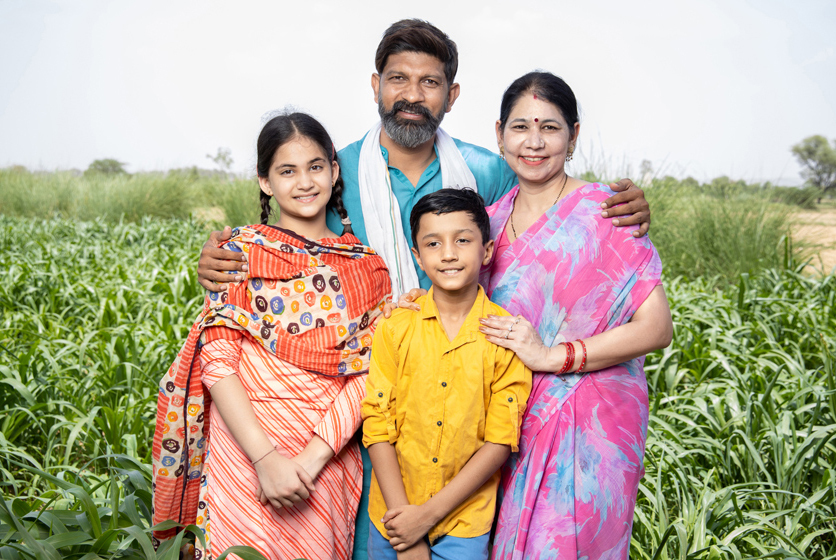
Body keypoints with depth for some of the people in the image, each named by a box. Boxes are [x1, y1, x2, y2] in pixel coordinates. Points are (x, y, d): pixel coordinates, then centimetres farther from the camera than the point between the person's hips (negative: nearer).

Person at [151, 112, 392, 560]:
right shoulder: (241, 251, 0)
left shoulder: (367, 267, 5)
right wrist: (266, 457, -17)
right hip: (244, 453, -2)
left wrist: (311, 458, -13)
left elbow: (366, 374, -2)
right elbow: (217, 360, -8)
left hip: (328, 460, 2)